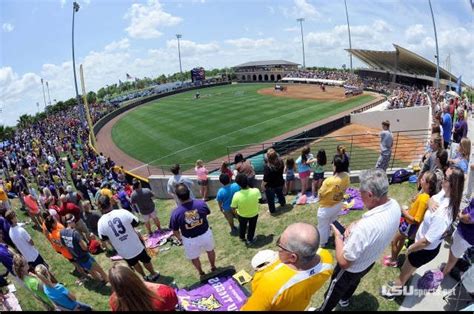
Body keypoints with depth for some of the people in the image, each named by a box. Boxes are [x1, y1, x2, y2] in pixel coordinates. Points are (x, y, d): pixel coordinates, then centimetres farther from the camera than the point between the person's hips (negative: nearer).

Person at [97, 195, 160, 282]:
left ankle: (144, 276, 50)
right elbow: (136, 223, -9)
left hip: (124, 251, 1)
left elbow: (104, 239, -2)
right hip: (136, 245, -1)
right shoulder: (122, 212, -21)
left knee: (134, 264, 32)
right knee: (146, 260, 27)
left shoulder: (101, 222, -17)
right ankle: (154, 274, 48)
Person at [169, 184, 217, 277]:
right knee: (210, 250, 32)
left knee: (194, 258, 28)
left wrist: (180, 239, 10)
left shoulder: (176, 212, -26)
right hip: (206, 234, 2)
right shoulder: (201, 203, -22)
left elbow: (175, 231, -11)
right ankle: (213, 267, 55)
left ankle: (201, 273, 51)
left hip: (190, 240, -1)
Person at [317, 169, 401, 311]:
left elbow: (343, 262, -34)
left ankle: (324, 309, 50)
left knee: (334, 291, 23)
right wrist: (355, 224, -16)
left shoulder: (364, 228, -47)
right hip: (370, 262, 7)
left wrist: (337, 236, -21)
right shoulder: (394, 205, -23)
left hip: (351, 268, -7)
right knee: (354, 281, 37)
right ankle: (344, 299, 66)